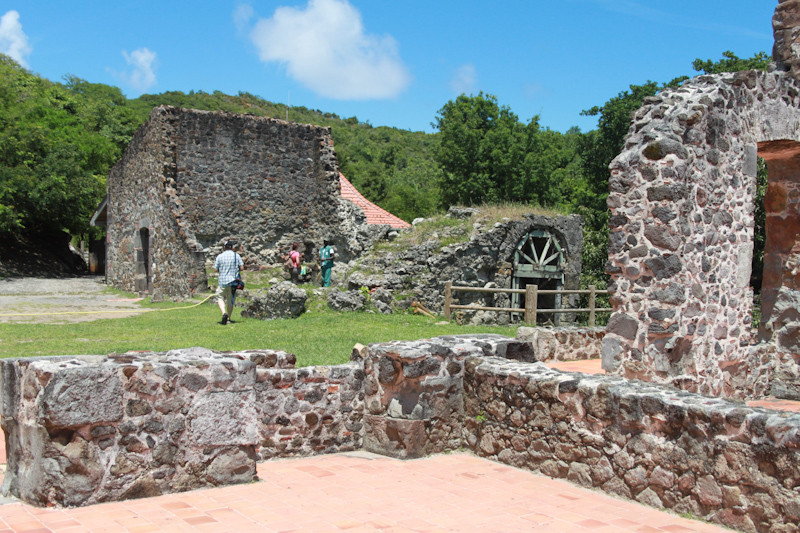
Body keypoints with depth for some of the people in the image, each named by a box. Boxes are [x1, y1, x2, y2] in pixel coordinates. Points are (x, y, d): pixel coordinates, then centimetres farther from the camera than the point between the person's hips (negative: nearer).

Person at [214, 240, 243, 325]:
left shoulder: (220, 256, -1)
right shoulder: (236, 256, 1)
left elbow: (216, 269, 0)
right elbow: (241, 267, -2)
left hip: (223, 281, -2)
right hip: (234, 280, 2)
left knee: (220, 298, 7)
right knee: (230, 300, 11)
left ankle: (224, 313, -17)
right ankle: (228, 318, 15)